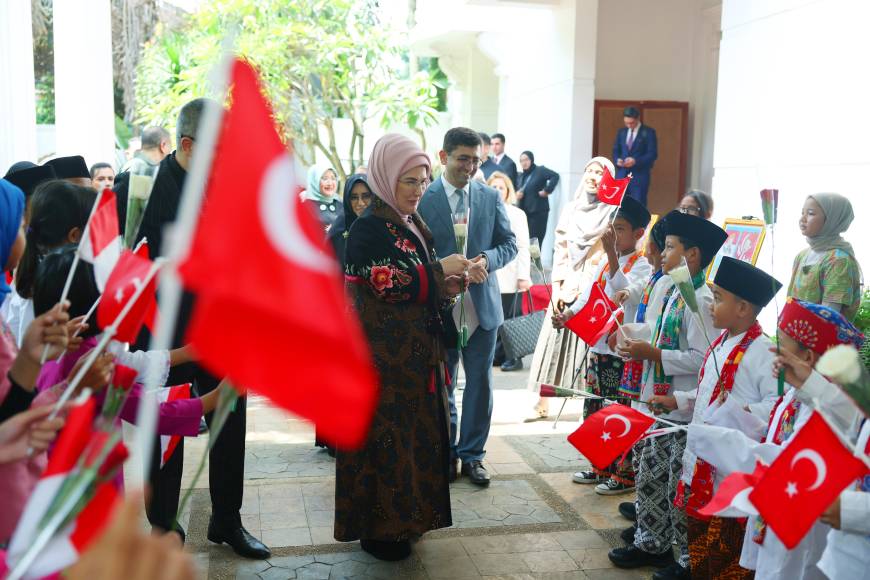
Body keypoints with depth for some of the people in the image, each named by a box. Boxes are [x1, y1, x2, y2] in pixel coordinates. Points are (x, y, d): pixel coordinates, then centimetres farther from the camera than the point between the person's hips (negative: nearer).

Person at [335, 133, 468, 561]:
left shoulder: (414, 225, 13)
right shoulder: (369, 228, -13)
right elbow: (388, 282, -23)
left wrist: (446, 286, 0)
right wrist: (440, 270, -16)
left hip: (416, 356, 9)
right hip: (383, 359, -8)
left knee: (415, 435, 14)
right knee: (385, 437, 0)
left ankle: (405, 516, 29)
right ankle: (378, 529, 14)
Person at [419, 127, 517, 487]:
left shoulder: (490, 197, 4)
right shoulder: (423, 199, -7)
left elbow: (509, 243, 6)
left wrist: (486, 260, -15)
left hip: (482, 305, 3)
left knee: (480, 385, 11)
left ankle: (472, 454, 26)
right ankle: (445, 453, 28)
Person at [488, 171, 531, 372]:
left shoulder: (516, 214, 2)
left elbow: (523, 248, -2)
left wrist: (523, 277, -9)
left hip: (510, 277, -3)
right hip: (489, 276, 3)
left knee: (511, 317, -1)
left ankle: (514, 357, 9)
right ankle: (498, 354, 14)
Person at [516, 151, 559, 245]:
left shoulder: (540, 170, -5)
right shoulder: (521, 175, 17)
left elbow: (555, 176, -17)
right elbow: (518, 190, 20)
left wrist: (547, 191, -20)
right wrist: (517, 194, -3)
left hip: (538, 211, -7)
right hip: (524, 212, 7)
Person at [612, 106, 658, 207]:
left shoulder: (649, 132, -3)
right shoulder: (621, 132, 13)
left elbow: (653, 154, -8)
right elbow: (616, 150, 17)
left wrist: (636, 161, -21)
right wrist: (617, 159, -6)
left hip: (639, 175, -4)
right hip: (621, 174, 4)